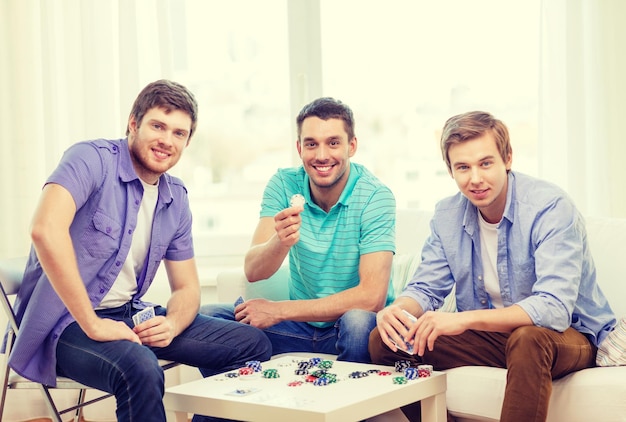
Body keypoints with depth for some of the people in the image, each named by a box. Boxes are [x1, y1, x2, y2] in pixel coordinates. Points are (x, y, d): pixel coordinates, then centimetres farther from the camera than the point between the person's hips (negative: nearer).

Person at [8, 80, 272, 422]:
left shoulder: (176, 199, 8)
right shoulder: (93, 159, -14)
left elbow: (187, 287, 13)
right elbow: (46, 229, -31)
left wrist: (171, 324, -12)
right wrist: (92, 325, -30)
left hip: (128, 315, 8)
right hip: (66, 322, -7)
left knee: (253, 344, 2)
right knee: (140, 368, -38)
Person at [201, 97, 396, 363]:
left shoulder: (374, 197, -15)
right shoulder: (284, 185, -5)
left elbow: (371, 297, -24)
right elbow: (253, 272, -13)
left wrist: (279, 311, -20)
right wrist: (281, 241, -37)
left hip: (358, 327, -3)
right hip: (300, 327, 4)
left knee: (358, 322, -36)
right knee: (207, 317, -13)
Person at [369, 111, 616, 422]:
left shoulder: (550, 207, -21)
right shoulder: (447, 215, -2)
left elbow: (555, 309, -32)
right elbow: (426, 288, 3)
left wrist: (467, 318, -43)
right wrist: (396, 310, -22)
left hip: (566, 335, -5)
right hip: (490, 336, 6)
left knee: (528, 339, -40)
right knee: (384, 341, -9)